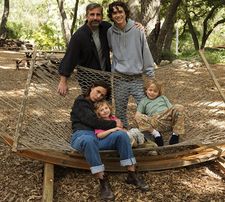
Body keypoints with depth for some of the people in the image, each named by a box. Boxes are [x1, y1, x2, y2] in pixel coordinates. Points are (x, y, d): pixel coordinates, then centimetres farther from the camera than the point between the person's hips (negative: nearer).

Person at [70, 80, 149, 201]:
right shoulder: (80, 102, 3)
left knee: (121, 134, -23)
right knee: (89, 140, -44)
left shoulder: (98, 104, 28)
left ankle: (132, 175, -23)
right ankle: (103, 181, -37)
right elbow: (92, 121, -9)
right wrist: (114, 124, -3)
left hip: (99, 137, 6)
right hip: (82, 135, -6)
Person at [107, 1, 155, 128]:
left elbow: (146, 53, -5)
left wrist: (150, 74, -4)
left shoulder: (137, 30, -8)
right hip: (120, 79, 2)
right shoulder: (110, 32, -2)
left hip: (138, 78, -1)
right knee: (120, 111, 11)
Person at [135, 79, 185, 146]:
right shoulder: (144, 101, 27)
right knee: (139, 117, -30)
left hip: (168, 118, 2)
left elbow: (171, 109, 22)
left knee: (179, 108, -28)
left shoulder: (163, 98, 34)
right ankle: (156, 134, -30)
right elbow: (137, 115, 14)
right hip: (155, 122, -2)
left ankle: (175, 134, -26)